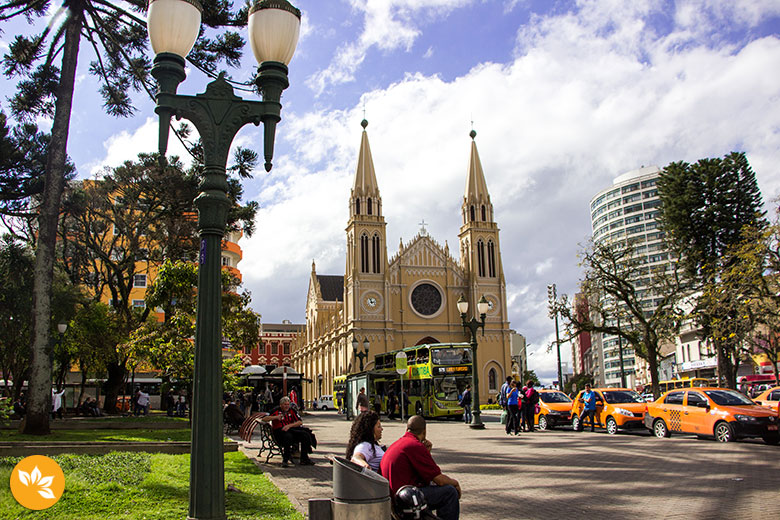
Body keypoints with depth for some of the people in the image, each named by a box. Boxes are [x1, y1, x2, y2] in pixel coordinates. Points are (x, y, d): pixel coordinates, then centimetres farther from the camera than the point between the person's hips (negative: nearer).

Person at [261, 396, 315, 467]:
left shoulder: (292, 411, 16)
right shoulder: (276, 411, 7)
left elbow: (300, 422, 5)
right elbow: (263, 419, -2)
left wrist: (289, 425, -11)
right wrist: (275, 417, -15)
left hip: (291, 429, 4)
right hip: (279, 431, -4)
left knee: (306, 435, -19)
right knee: (288, 436, -39)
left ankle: (304, 459, -11)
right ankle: (285, 460, -26)